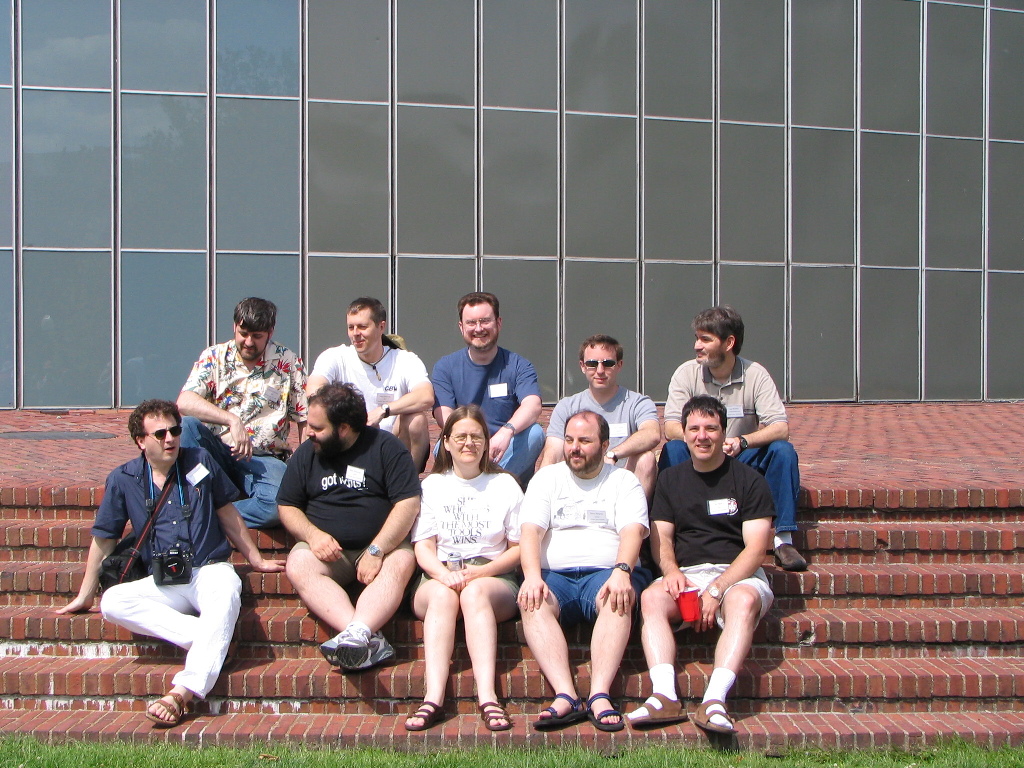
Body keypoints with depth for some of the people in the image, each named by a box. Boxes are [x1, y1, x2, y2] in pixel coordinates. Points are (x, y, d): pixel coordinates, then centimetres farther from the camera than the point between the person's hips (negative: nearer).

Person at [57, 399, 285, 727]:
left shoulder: (200, 462, 6)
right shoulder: (123, 480, 6)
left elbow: (227, 514, 17)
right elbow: (104, 539, 15)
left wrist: (256, 559, 20)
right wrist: (85, 596, 20)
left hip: (210, 570, -2)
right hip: (163, 583, 2)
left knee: (225, 596, -37)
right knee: (113, 602, -27)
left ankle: (182, 693, -48)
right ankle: (207, 640, -30)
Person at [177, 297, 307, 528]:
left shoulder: (288, 363, 2)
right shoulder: (215, 357, 2)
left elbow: (306, 419, 3)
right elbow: (184, 403, -13)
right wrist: (232, 420, -26)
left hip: (263, 459, -1)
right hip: (216, 452, 1)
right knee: (187, 424, -30)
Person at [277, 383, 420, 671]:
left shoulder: (386, 447, -1)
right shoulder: (306, 453, 10)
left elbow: (409, 504, -9)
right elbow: (287, 506, 13)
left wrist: (376, 550, -19)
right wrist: (313, 534, -9)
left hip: (382, 545, -2)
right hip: (326, 549, 2)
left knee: (401, 563, -34)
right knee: (298, 566, -29)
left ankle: (357, 633, -54)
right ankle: (369, 639, -45)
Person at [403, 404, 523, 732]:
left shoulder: (505, 485, 16)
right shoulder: (431, 486, 18)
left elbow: (519, 548, 9)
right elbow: (423, 547, 7)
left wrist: (479, 573, -10)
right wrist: (444, 573, -16)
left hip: (493, 579, -1)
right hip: (439, 575, 1)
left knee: (474, 592, -36)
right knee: (443, 595, -35)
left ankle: (487, 696, -50)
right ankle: (433, 697, -49)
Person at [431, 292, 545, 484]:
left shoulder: (517, 366, 3)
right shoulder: (445, 367, 5)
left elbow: (533, 405, -17)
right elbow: (443, 415, -10)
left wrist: (506, 432, -40)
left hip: (509, 456, 0)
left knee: (535, 432, -28)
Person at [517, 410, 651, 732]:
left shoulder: (624, 482, 14)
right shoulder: (546, 478, 18)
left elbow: (633, 531, -4)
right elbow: (530, 531, 3)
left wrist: (621, 572, -25)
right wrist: (532, 576, -17)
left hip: (606, 572, -1)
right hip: (555, 575, 1)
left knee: (617, 599, -36)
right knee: (532, 602, -32)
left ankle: (600, 695, -43)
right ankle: (566, 697, -43)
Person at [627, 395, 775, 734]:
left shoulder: (748, 480, 4)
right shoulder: (671, 479, 17)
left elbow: (755, 548, -4)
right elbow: (661, 537, 12)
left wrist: (716, 589, -17)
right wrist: (671, 571, -11)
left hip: (738, 576, -3)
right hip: (686, 575, 3)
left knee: (743, 601, -37)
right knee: (651, 597, -29)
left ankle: (715, 700, -49)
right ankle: (665, 696, -44)